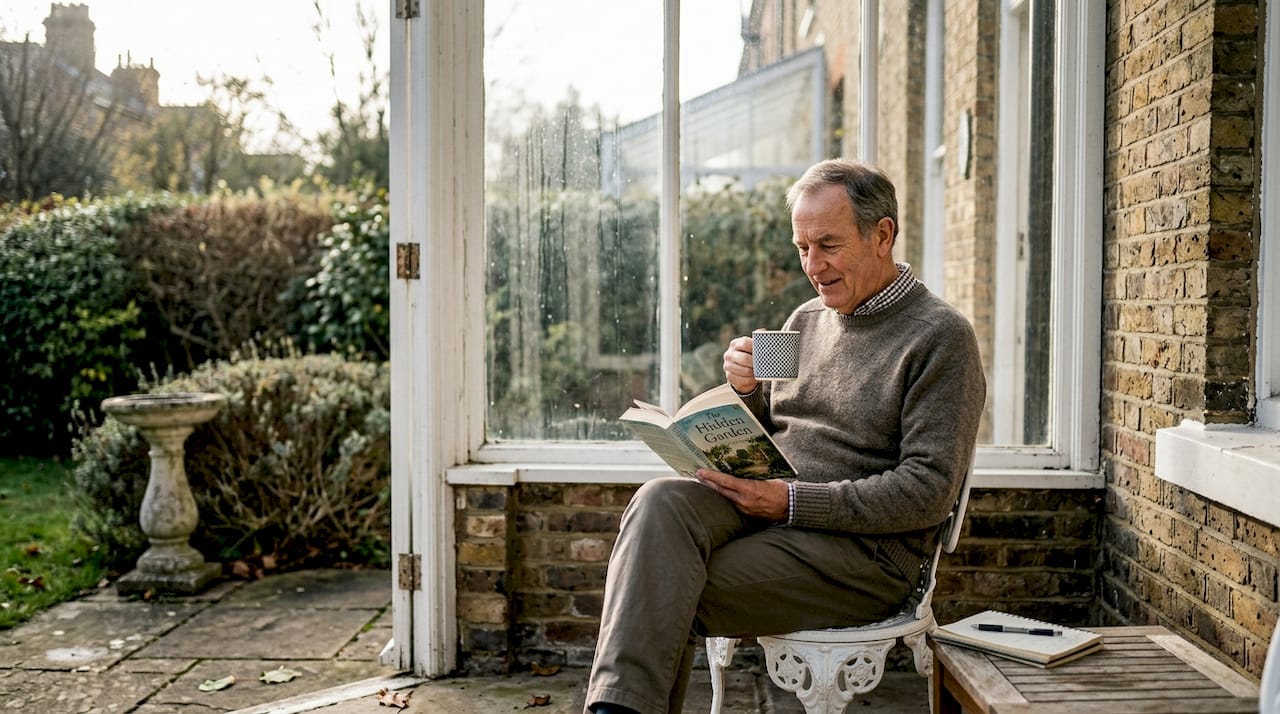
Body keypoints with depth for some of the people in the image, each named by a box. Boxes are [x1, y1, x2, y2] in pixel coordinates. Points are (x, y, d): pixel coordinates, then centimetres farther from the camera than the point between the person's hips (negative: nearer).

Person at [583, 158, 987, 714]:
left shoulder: (941, 336, -3)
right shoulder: (805, 320, 18)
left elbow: (929, 490, -12)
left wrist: (793, 500, -18)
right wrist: (744, 392, -1)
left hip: (863, 548, -6)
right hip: (761, 509, 6)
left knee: (664, 601, -26)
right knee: (662, 500, -28)